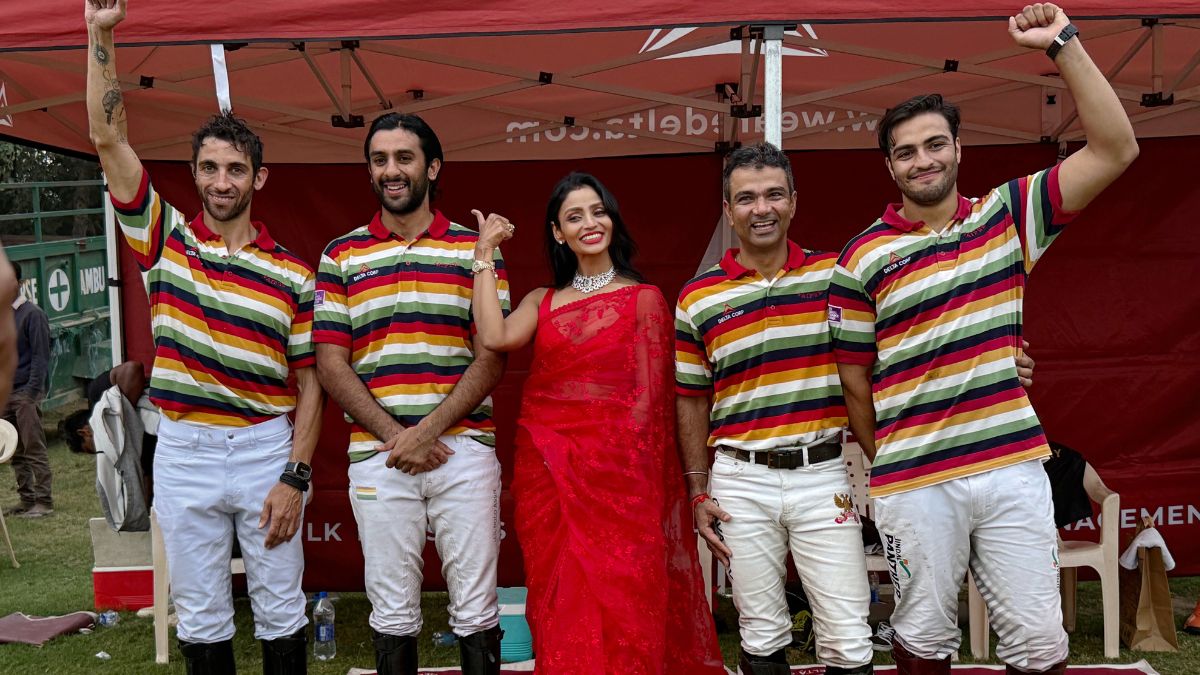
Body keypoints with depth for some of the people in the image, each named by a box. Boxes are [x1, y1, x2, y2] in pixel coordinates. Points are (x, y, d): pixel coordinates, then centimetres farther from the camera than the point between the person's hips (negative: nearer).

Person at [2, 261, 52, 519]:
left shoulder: (32, 314, -7)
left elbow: (40, 356, -10)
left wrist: (31, 394, -15)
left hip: (25, 393, -6)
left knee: (34, 449, -4)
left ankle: (43, 501, 1)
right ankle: (26, 499, 15)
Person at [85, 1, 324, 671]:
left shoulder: (292, 274, -1)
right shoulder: (165, 239, 3)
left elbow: (309, 384, 0)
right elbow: (110, 138, -3)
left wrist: (295, 477, -8)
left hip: (267, 447, -1)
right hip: (184, 449, 1)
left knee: (281, 611, 9)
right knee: (201, 617, 11)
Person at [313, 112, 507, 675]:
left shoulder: (475, 250, 6)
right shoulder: (341, 256, 9)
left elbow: (491, 359, 0)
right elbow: (331, 363, 3)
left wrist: (429, 431, -11)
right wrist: (394, 436, -9)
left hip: (463, 448, -1)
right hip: (377, 455, 1)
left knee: (476, 606, 6)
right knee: (392, 611, 9)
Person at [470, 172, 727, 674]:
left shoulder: (643, 299, 2)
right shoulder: (543, 302, 12)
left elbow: (650, 401, 0)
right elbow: (495, 337, -9)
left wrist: (638, 475, -8)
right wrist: (484, 254, -1)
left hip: (616, 472, -3)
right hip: (547, 471, 3)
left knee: (622, 603, -2)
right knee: (563, 608, 7)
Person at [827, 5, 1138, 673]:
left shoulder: (1008, 216, 5)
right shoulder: (862, 259, -2)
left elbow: (1116, 150, -2)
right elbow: (855, 381, 3)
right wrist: (884, 462, 6)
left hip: (1014, 468, 2)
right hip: (913, 485, -2)